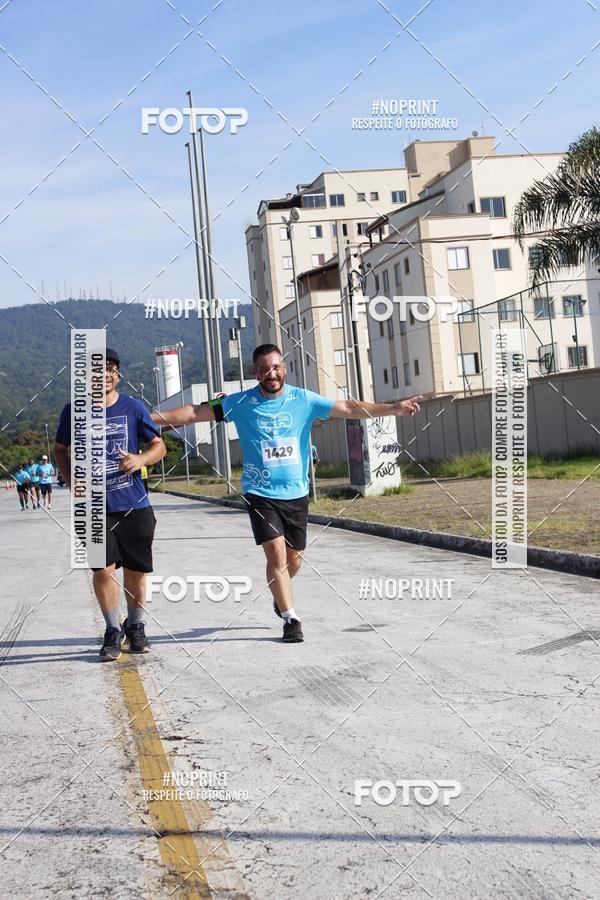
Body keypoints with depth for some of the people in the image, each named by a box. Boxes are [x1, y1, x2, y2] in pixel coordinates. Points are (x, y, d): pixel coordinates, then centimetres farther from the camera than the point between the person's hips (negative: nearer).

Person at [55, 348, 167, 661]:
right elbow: (60, 450, 14)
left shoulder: (134, 408, 0)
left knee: (136, 569, 8)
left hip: (134, 505, 1)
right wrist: (72, 481, -3)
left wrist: (140, 459, -15)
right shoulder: (74, 411, 1)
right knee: (103, 569, -6)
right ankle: (112, 631, 13)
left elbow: (159, 445, 6)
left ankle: (135, 626, 29)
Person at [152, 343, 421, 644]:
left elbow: (349, 408, -2)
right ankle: (290, 618, -1)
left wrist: (394, 408, -9)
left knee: (294, 558, 11)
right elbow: (194, 412, -3)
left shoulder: (304, 400, -1)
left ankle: (280, 595, 43)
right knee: (276, 552, -15)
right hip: (260, 493, -2)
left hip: (296, 493, 2)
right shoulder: (240, 403, -4)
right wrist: (149, 417, -9)